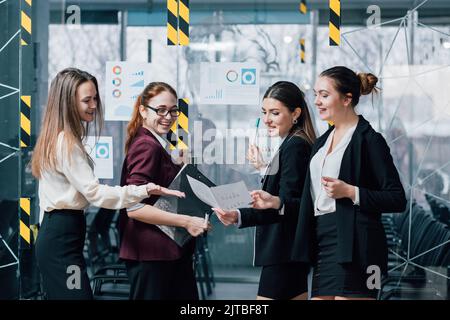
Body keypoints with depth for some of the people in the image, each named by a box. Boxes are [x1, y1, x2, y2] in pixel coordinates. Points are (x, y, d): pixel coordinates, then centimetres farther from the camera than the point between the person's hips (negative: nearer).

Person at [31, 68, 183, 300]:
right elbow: (95, 193, -20)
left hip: (54, 233, 10)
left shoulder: (59, 138, 15)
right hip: (63, 237, -10)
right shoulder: (66, 142, -16)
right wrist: (146, 191, -24)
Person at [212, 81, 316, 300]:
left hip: (283, 254, -11)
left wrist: (240, 216, -34)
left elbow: (288, 205, -22)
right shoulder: (293, 144, 17)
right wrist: (265, 169, 27)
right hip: (290, 251, 11)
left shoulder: (294, 146, -14)